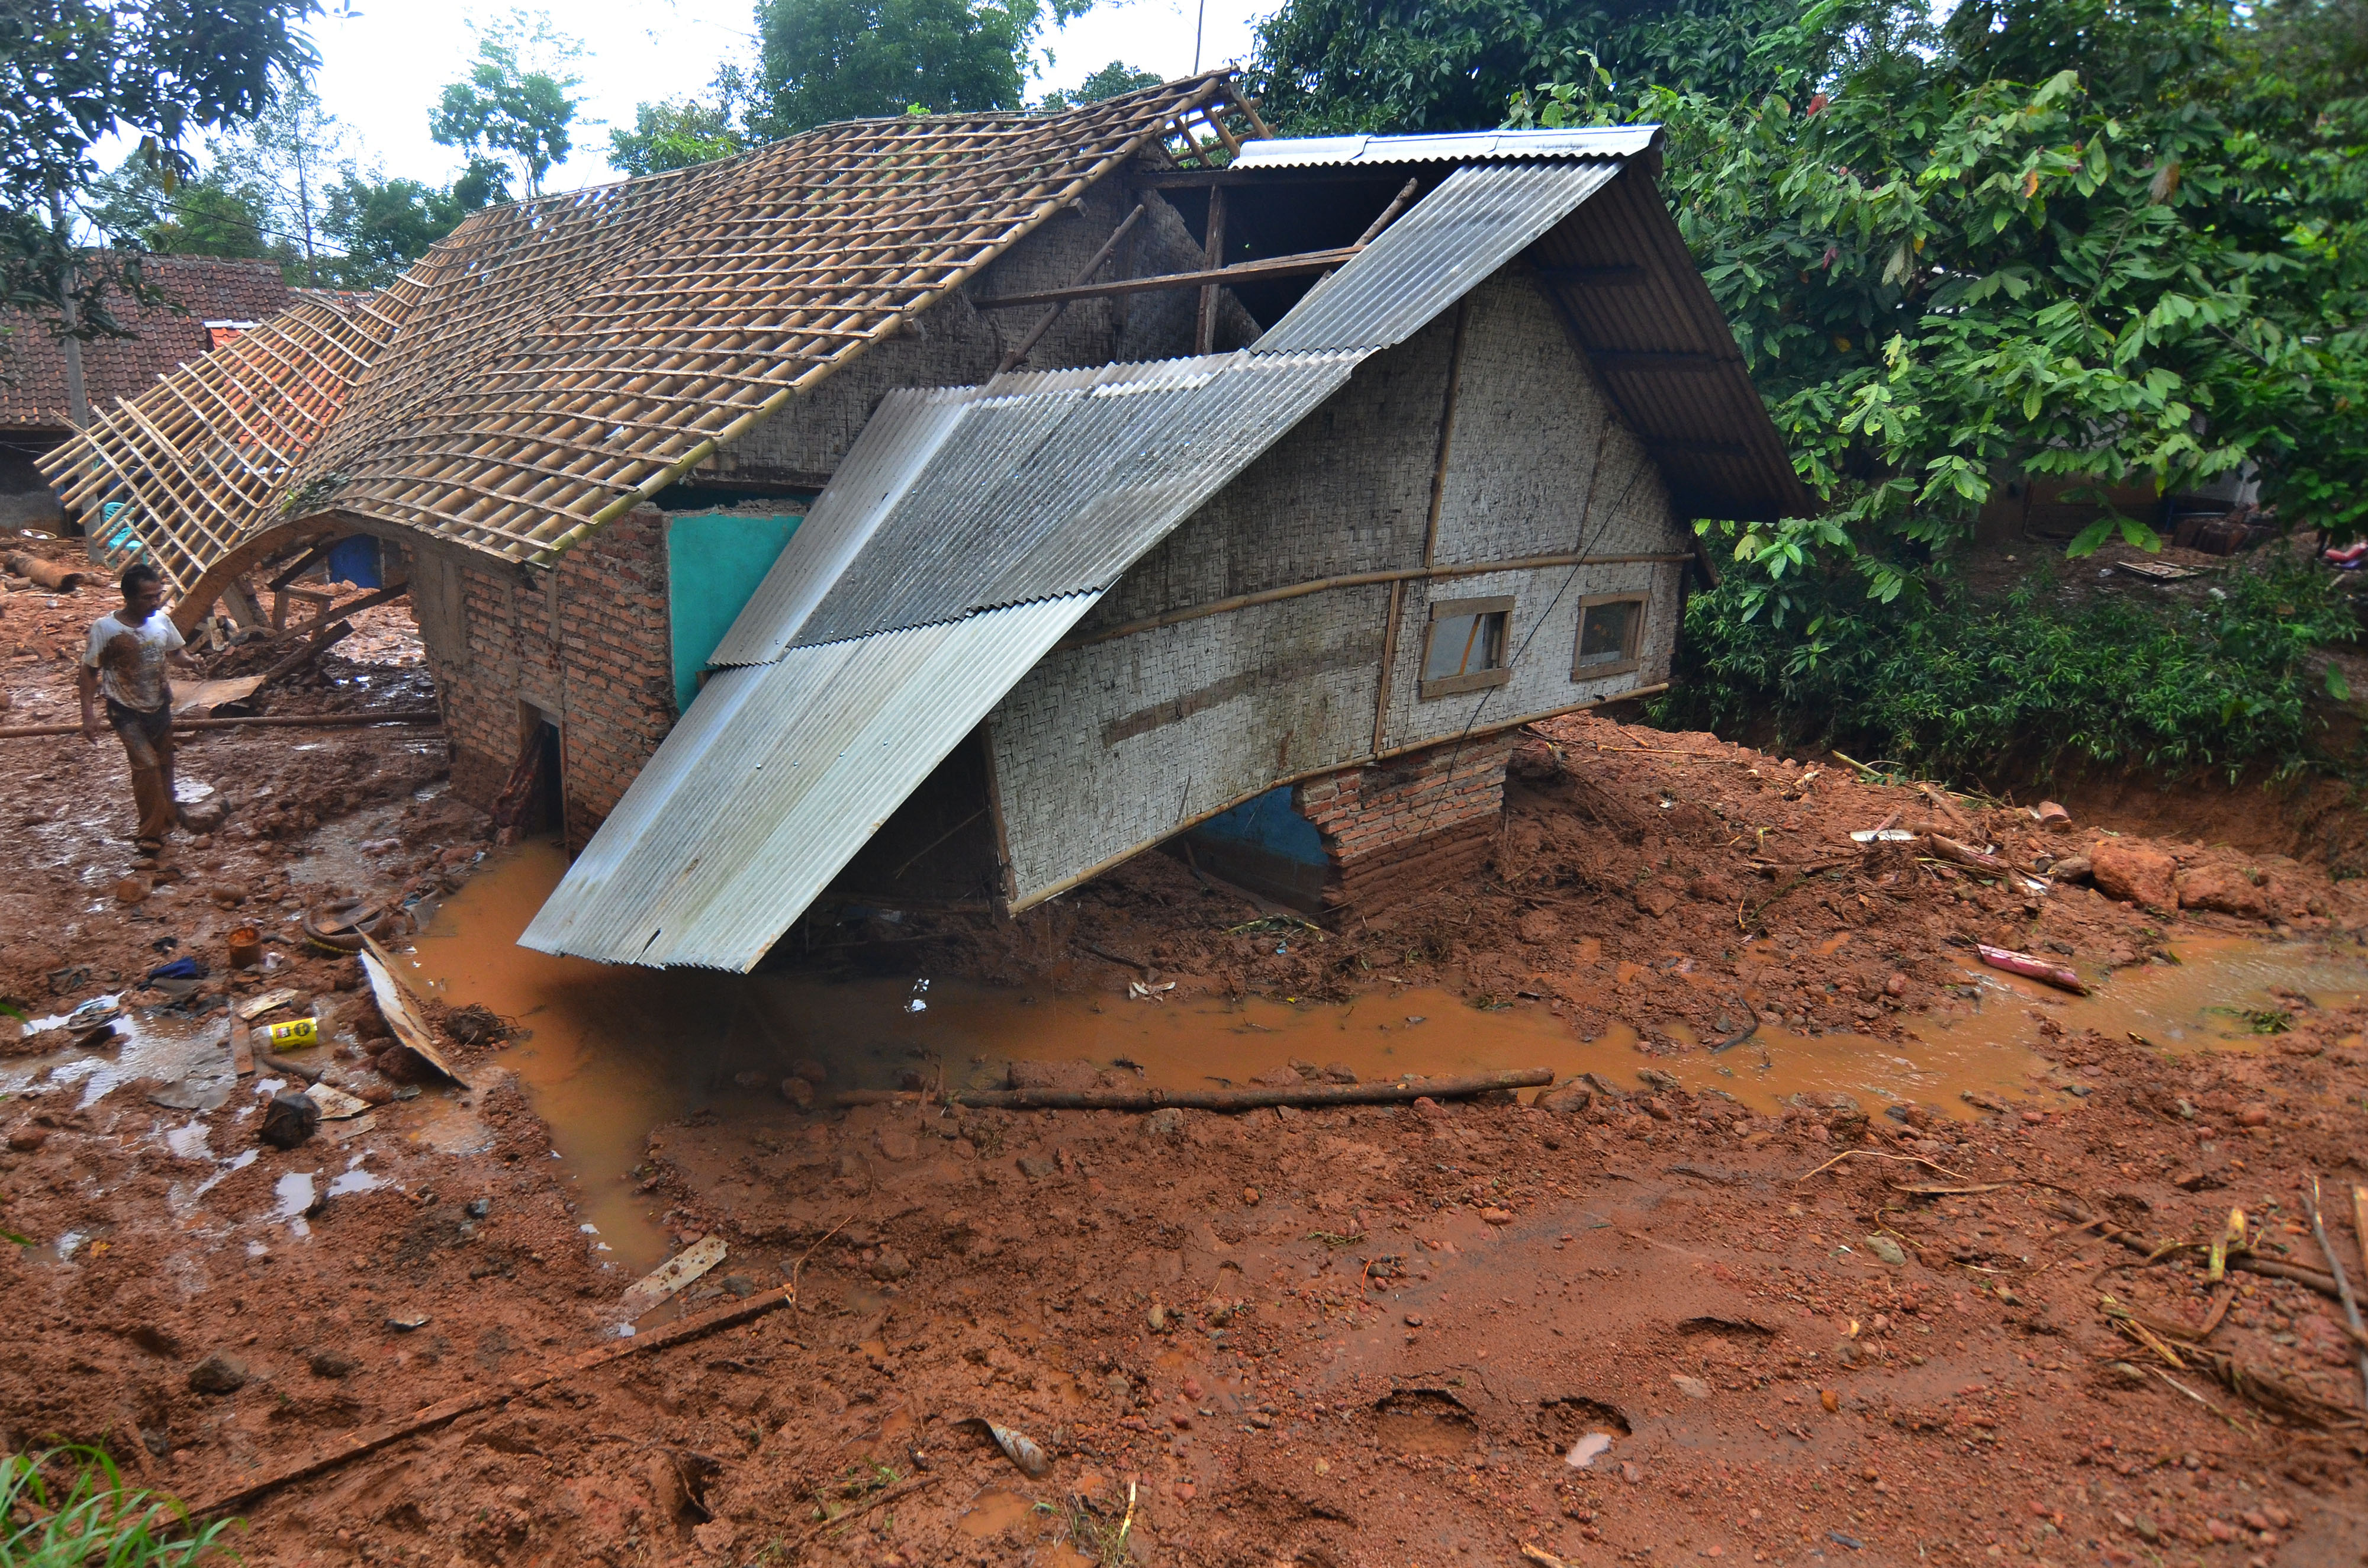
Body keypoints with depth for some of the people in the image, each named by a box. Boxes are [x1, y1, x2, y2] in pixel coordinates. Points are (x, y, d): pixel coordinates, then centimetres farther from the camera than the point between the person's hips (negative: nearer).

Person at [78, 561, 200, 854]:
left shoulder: (162, 621, -7)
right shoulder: (105, 628, -19)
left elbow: (173, 653, 10)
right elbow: (90, 672, -9)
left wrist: (189, 662, -14)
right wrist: (89, 714, -13)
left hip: (160, 707, 5)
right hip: (127, 712, -5)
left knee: (164, 765, 18)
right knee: (146, 765, -15)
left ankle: (167, 819, 40)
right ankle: (151, 833, -2)